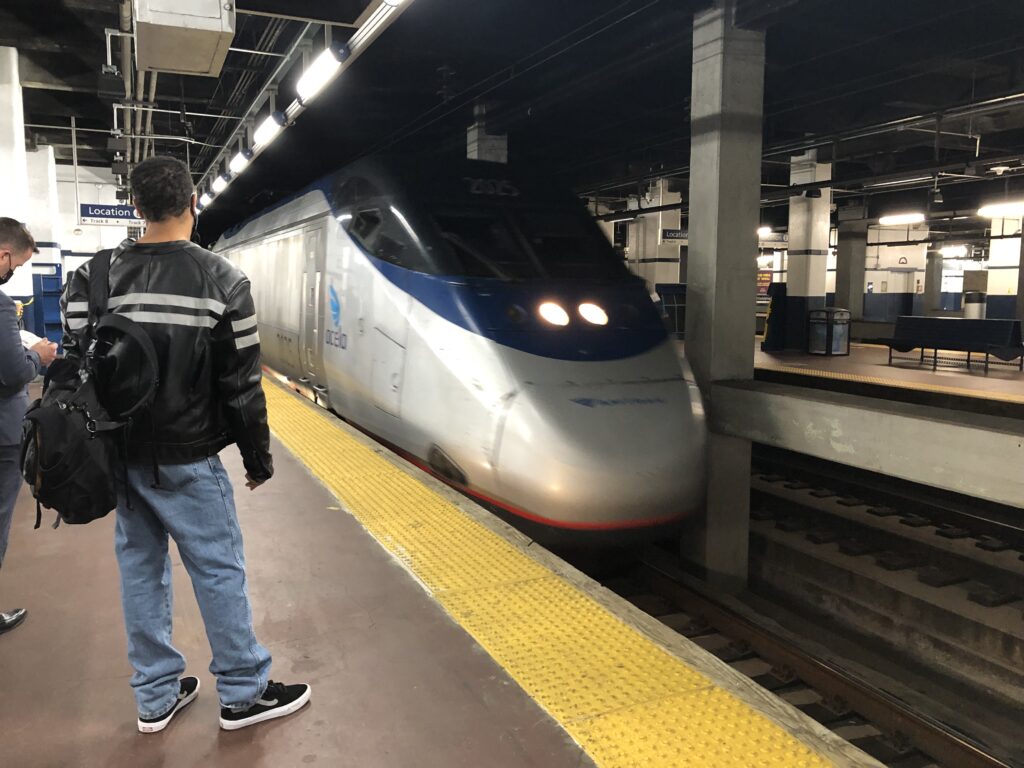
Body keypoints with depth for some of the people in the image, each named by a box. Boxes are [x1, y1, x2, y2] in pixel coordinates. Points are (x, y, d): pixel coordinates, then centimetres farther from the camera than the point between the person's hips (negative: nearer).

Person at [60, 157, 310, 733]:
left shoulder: (92, 278, -3)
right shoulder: (222, 281, -14)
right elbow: (242, 386, -13)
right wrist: (258, 457, -1)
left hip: (120, 456, 5)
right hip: (187, 461, -5)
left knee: (140, 567, 16)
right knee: (220, 571, 7)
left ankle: (156, 696, 30)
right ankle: (245, 693, 22)